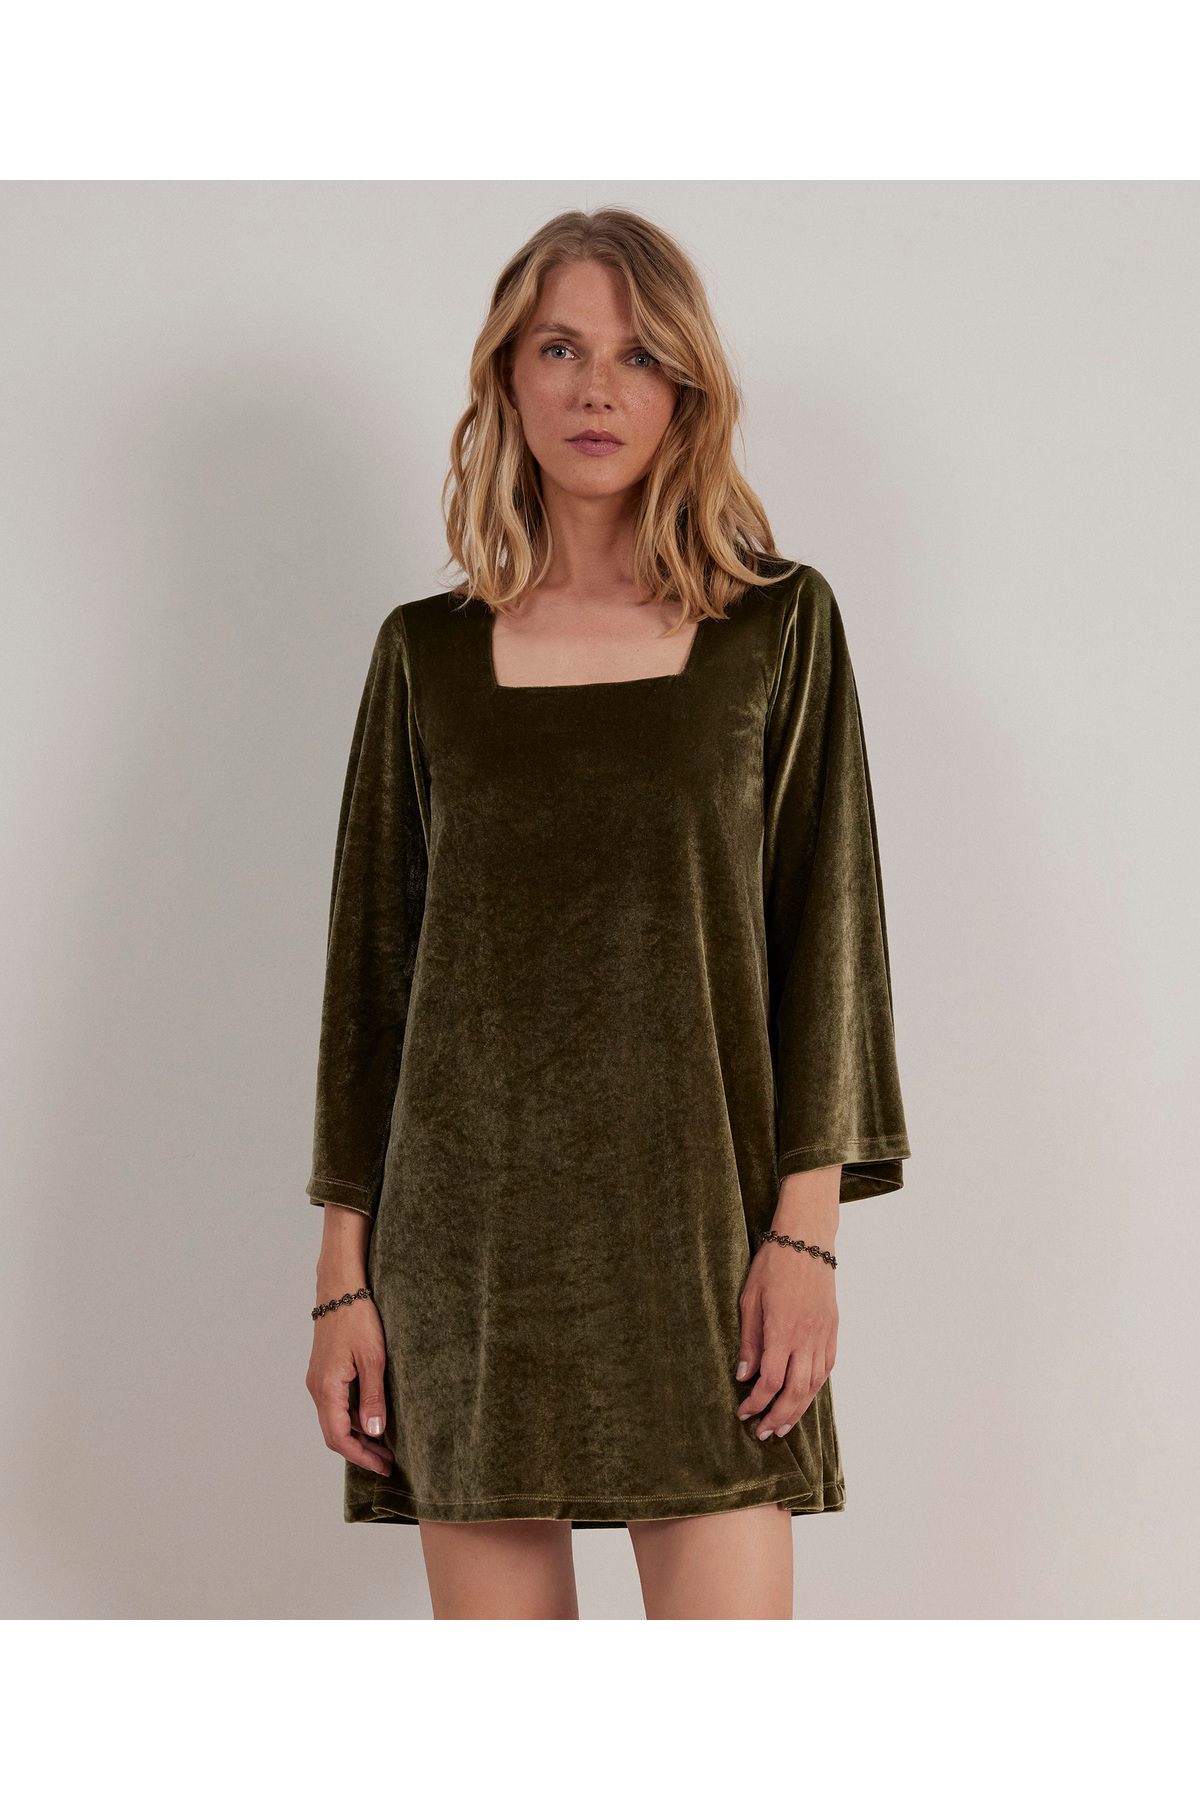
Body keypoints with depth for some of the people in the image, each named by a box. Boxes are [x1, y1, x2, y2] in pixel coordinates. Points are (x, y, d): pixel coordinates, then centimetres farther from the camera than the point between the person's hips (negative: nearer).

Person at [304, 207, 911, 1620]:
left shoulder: (780, 628, 5)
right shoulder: (426, 654, 8)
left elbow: (826, 930, 2)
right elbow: (370, 964, 9)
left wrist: (805, 1227, -8)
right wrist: (344, 1273, 5)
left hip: (696, 1228, -1)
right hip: (469, 1226, 2)